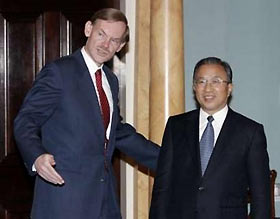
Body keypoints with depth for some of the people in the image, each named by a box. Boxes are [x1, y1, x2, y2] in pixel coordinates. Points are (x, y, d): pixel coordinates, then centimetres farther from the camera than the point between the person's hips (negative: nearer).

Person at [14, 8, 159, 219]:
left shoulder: (111, 80, 17)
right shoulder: (58, 71, -7)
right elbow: (26, 121, -10)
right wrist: (36, 157, -30)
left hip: (104, 195, 7)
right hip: (64, 191, -7)